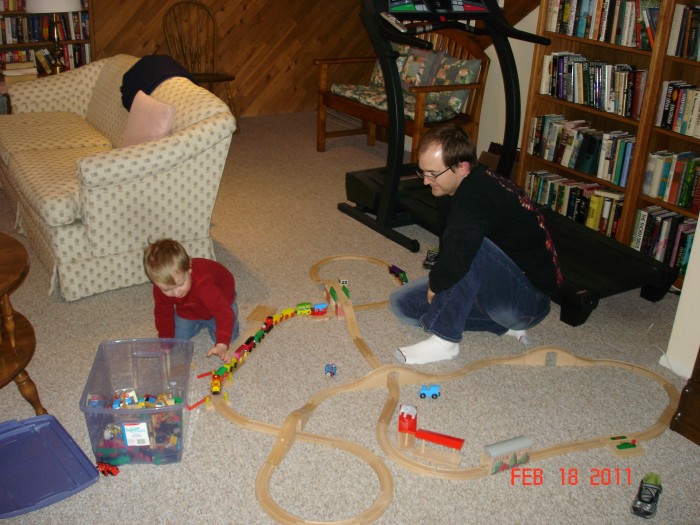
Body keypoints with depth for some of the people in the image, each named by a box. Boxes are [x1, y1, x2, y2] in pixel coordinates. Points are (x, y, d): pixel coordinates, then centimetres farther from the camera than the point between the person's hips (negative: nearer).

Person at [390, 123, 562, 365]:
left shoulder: (478, 196, -29)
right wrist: (437, 282, -3)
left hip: (529, 300, -10)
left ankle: (444, 341, -21)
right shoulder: (457, 189, 0)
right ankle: (503, 325, 5)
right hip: (498, 286, 10)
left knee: (470, 246, -36)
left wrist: (434, 284, -22)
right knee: (403, 302, 5)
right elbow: (450, 246, 14)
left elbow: (457, 254, -43)